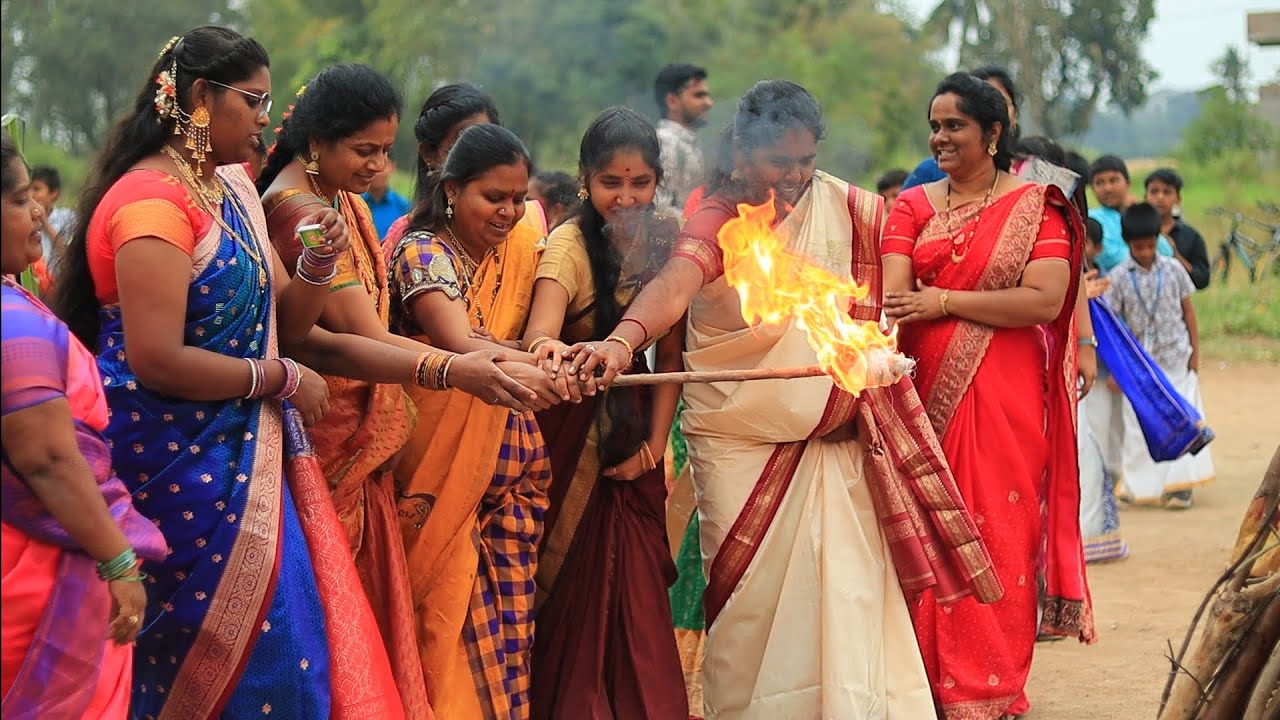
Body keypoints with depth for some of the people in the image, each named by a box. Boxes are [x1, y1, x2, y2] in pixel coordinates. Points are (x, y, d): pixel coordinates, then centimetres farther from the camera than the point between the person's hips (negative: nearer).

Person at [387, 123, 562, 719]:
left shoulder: (523, 249, 8)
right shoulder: (423, 251, -11)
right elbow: (459, 343, -28)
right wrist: (526, 364, -45)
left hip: (512, 466, 5)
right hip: (445, 473, -5)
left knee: (511, 615, 4)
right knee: (456, 614, -6)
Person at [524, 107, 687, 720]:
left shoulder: (667, 240, -2)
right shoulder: (570, 244, -16)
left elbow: (671, 352, 1)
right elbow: (540, 329, -35)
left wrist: (655, 442, -8)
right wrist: (546, 348, -58)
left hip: (634, 426, 4)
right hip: (573, 429, -4)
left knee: (636, 587, 5)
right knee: (574, 584, -1)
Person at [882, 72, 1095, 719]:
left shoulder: (1035, 206, 1)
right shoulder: (912, 206, 11)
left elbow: (1044, 300, -12)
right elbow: (892, 294, -3)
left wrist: (945, 302, -13)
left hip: (1003, 402, -3)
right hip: (924, 395, 3)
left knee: (999, 536, 0)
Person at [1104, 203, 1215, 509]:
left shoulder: (1173, 269, -1)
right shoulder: (1119, 277, -5)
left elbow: (1188, 312, 6)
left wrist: (1195, 352, 2)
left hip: (1177, 360, 1)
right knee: (1140, 424, 3)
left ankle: (1179, 485, 1)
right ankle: (1143, 486, 13)